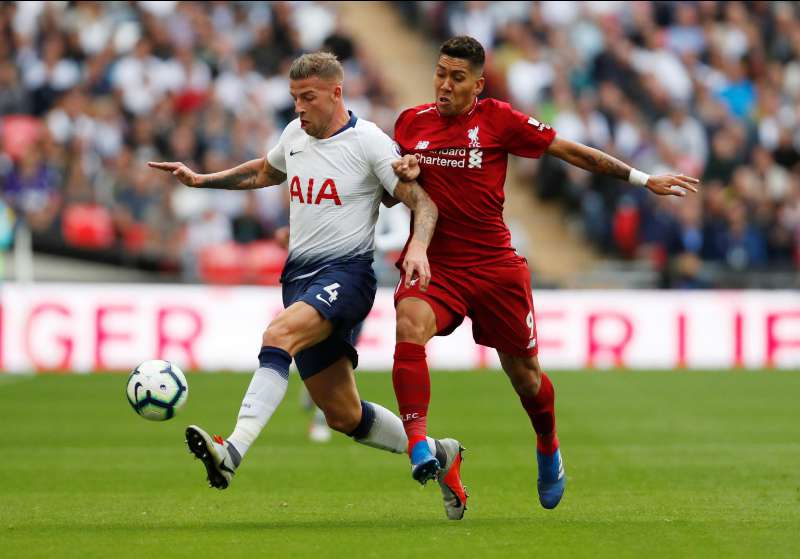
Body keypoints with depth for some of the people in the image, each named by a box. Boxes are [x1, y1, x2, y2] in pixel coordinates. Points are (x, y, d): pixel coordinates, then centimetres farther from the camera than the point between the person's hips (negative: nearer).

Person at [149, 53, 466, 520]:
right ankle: (438, 455, 29)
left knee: (279, 335, -35)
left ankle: (233, 452, -48)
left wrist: (418, 248, -30)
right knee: (342, 414, 8)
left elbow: (423, 200, -11)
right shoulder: (295, 134, 11)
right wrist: (201, 180, 26)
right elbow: (266, 172, 33)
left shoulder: (369, 142, -9)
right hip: (300, 275, 7)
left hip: (346, 273, -7)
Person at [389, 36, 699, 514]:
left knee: (525, 375, 10)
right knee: (410, 327, -31)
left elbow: (571, 151, 2)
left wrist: (643, 179, 3)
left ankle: (548, 451, 40)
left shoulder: (498, 120, -4)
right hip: (433, 264, 1)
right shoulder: (411, 123, 5)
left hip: (495, 266, -1)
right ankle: (418, 446, -33)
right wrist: (404, 176, -6)